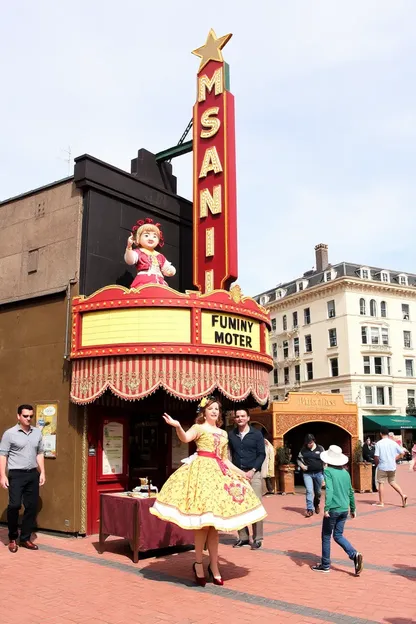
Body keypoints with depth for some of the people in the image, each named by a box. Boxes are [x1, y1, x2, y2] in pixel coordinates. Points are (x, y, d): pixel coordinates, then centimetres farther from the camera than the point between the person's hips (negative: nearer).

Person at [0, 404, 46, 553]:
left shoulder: (37, 432, 7)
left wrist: (42, 472, 8)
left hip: (33, 474, 5)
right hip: (16, 474, -4)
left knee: (32, 507, 6)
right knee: (14, 505, -7)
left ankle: (25, 538, 19)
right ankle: (12, 539, 13)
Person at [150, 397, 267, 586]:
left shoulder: (223, 433, 19)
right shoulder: (198, 428, 0)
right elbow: (185, 438, -22)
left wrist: (239, 472, 13)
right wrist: (178, 427, -42)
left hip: (218, 473, 6)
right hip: (202, 471, -6)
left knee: (214, 521, 7)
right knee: (203, 521, -10)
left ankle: (213, 565, 14)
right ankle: (198, 563, 4)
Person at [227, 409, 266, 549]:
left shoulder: (257, 434, 2)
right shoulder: (231, 435, 8)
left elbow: (261, 454, -1)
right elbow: (229, 454, 8)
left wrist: (252, 470, -10)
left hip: (253, 473, -2)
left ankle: (257, 538, 5)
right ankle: (243, 537, 15)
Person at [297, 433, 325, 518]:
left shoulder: (320, 448, -2)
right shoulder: (303, 450, 1)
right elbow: (299, 459, 13)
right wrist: (302, 466, -7)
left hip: (318, 473, 0)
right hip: (307, 474, 0)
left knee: (318, 492, 13)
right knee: (309, 491, -9)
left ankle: (317, 505, 39)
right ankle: (310, 509, -7)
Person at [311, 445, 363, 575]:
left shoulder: (328, 471, -10)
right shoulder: (345, 473, 8)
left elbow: (329, 490, -22)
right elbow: (351, 492, 15)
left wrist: (326, 508, -24)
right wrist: (353, 508, 26)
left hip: (333, 509, -6)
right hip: (344, 509, 6)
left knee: (326, 536, 10)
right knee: (338, 535, 17)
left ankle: (325, 565, 19)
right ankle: (354, 554, -4)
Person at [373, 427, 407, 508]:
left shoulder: (379, 443, -11)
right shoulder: (393, 443, 1)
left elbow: (376, 456, -15)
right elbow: (401, 453, 3)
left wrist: (377, 464, 3)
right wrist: (394, 459, 10)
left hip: (382, 466, -4)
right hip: (392, 466, 5)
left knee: (381, 483, 5)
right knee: (392, 482, 20)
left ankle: (381, 502, 9)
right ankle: (403, 495, 7)